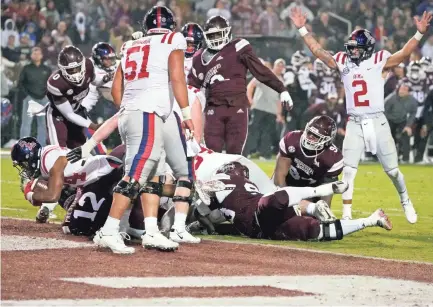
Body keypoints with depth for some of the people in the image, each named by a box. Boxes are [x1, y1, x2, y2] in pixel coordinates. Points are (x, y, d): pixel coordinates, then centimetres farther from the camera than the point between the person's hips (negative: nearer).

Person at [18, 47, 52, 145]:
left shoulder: (47, 70, 12)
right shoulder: (26, 69, 6)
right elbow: (20, 83, 6)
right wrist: (26, 93, -7)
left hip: (43, 99, 3)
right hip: (30, 98, -3)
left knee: (43, 123, 4)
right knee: (26, 122, -8)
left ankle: (41, 146, 10)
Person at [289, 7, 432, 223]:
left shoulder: (378, 62, -3)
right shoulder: (342, 62, 6)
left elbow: (404, 54, -12)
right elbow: (318, 50, 6)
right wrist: (302, 29, 0)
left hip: (377, 122, -2)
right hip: (354, 124, 2)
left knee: (392, 169, 5)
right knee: (348, 170, -4)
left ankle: (405, 201, 29)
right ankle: (346, 214, 1)